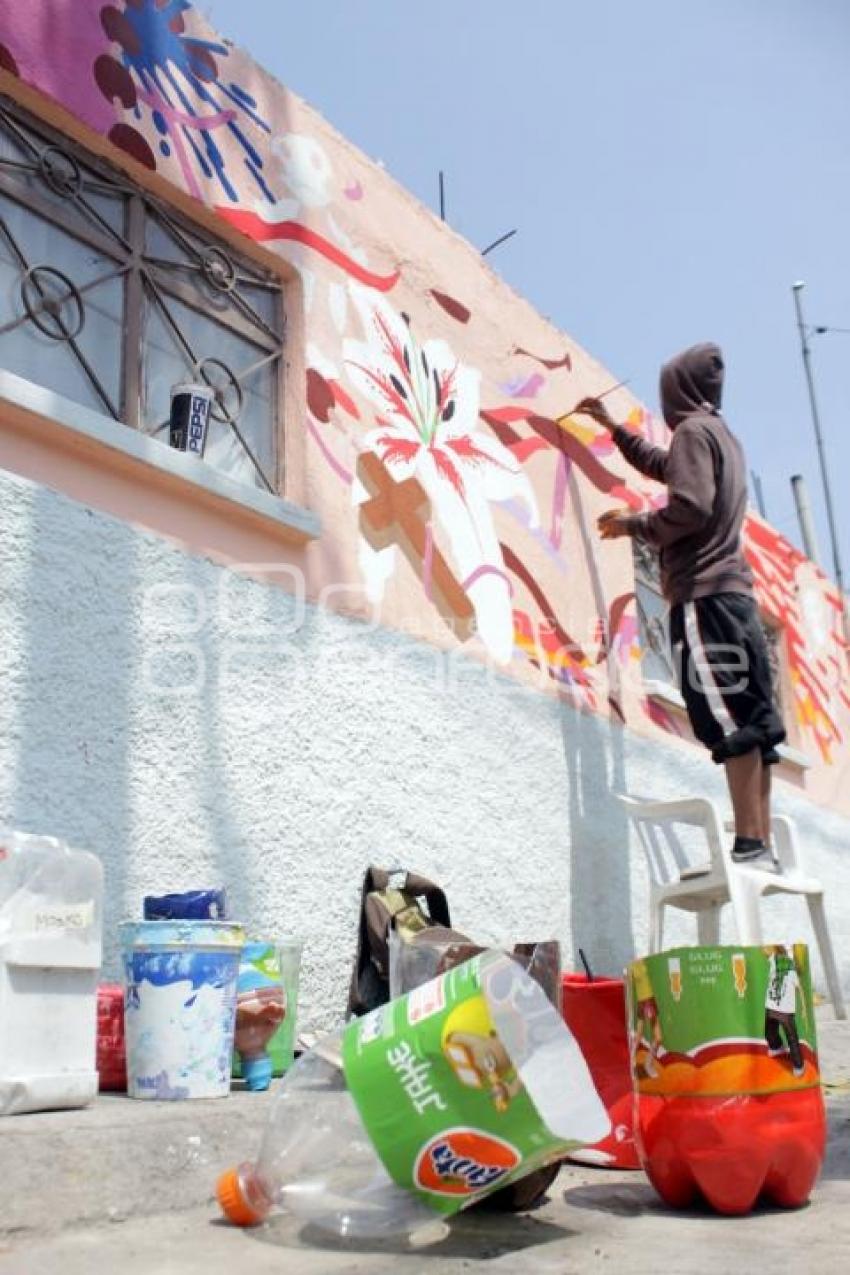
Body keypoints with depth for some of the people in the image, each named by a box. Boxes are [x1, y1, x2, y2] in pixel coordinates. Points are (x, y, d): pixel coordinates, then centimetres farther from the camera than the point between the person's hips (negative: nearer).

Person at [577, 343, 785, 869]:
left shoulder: (693, 430, -2)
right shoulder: (723, 435, 27)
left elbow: (692, 508, -16)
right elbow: (660, 464, 44)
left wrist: (633, 523, -1)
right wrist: (612, 426, 49)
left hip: (704, 594, -9)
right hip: (733, 592, 9)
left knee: (730, 723, -16)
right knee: (751, 723, 1)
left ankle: (751, 846, -20)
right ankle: (761, 846, 0)